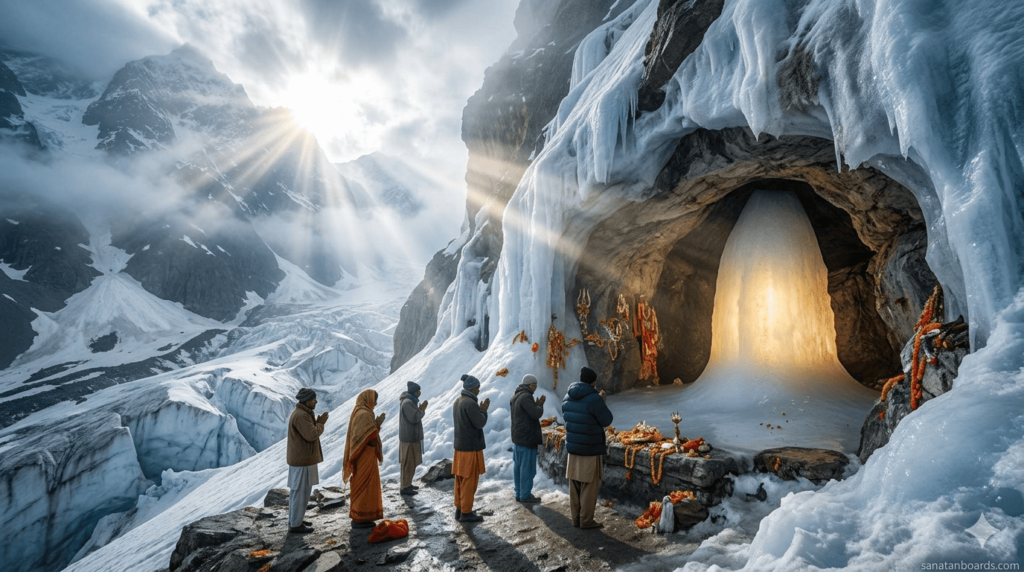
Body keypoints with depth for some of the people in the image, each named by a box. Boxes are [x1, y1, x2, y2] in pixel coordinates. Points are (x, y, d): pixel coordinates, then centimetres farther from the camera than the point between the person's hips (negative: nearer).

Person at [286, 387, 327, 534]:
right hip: (302, 460, -11)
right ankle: (295, 524, 9)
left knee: (296, 491, 18)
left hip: (299, 458, 11)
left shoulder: (301, 413, 11)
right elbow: (311, 435, -27)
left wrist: (317, 422, 1)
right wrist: (321, 423, -13)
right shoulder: (301, 415, -22)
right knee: (301, 492, -1)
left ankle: (294, 520, 28)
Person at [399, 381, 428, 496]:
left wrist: (420, 410, 2)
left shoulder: (411, 401, 13)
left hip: (412, 437, 10)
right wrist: (422, 410, -10)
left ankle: (407, 483, 28)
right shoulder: (407, 402, -20)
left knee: (411, 462, 18)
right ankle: (405, 487, 5)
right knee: (409, 463, -2)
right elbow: (414, 418, -24)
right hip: (409, 438, -10)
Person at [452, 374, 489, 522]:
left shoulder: (458, 401, 9)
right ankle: (466, 512, 8)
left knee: (460, 479, 14)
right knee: (469, 480, 0)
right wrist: (484, 410, -5)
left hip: (460, 445, 9)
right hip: (471, 447, -9)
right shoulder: (470, 403, -20)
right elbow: (480, 422, -20)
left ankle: (459, 509, 23)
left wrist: (480, 409, 9)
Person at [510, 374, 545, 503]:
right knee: (527, 468, -1)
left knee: (518, 466, 13)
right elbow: (536, 413, -23)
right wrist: (540, 404, -5)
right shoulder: (525, 397, -19)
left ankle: (518, 493, 21)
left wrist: (537, 404, 8)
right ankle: (525, 495, 6)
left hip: (517, 438, 10)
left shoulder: (515, 396, 13)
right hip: (527, 438, -10)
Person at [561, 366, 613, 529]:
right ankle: (586, 520, 13)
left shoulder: (567, 397, 2)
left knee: (574, 485, 14)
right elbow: (606, 420, -10)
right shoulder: (594, 399, -19)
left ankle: (575, 518, 23)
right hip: (590, 449, -6)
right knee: (589, 486, 6)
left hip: (572, 447, 6)